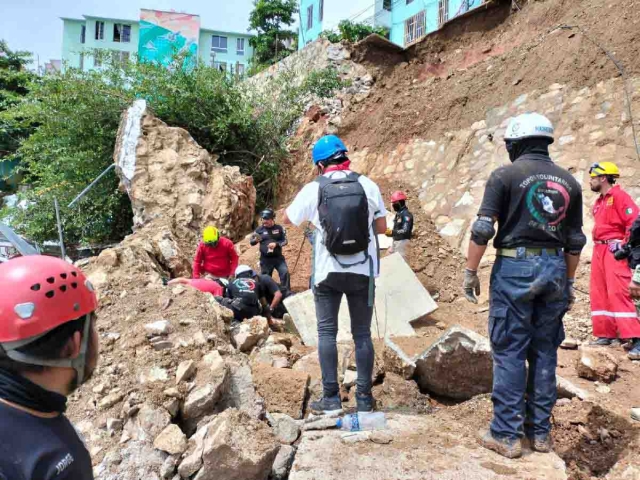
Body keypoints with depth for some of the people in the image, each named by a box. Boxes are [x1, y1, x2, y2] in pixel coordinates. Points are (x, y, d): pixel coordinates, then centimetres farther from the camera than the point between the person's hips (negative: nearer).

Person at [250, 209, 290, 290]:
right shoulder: (260, 230, 1)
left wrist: (276, 244, -17)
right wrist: (255, 240, -23)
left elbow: (285, 240, 1)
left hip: (278, 257, 0)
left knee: (285, 272, -16)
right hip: (265, 259, 1)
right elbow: (251, 242, 1)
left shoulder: (279, 228, 1)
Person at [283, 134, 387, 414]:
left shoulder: (313, 189, -4)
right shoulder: (368, 185, -1)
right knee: (362, 333, 10)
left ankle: (331, 397, 8)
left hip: (328, 271, -1)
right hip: (362, 271, 2)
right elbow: (382, 228, 5)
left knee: (327, 332, 8)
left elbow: (287, 220, 10)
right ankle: (364, 397, 13)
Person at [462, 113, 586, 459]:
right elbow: (575, 241, 12)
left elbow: (482, 229, -11)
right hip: (554, 269, 5)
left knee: (509, 353, 1)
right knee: (544, 352, 12)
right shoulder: (568, 181, 10)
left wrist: (470, 271, -3)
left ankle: (506, 434, 7)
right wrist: (569, 281, 21)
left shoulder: (505, 175, -5)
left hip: (514, 267, -5)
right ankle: (540, 431, 22)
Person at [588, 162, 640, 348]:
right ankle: (606, 334, 14)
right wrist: (598, 247, 11)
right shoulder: (599, 202, 19)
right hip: (599, 250, 9)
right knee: (599, 294, 8)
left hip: (615, 251, -9)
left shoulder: (619, 196, -6)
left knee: (618, 292, -14)